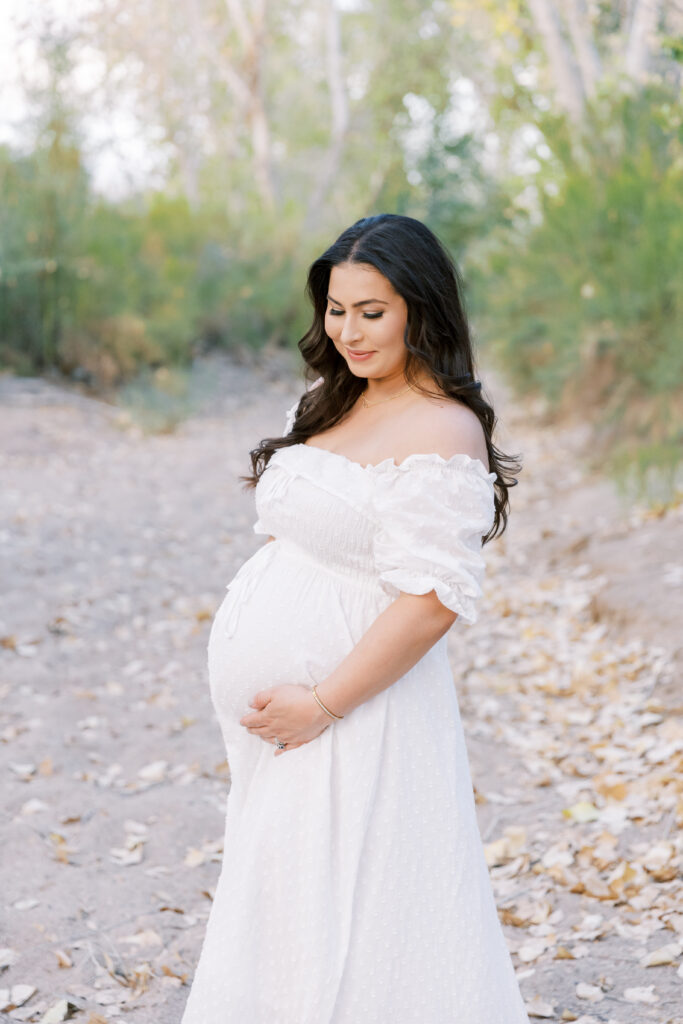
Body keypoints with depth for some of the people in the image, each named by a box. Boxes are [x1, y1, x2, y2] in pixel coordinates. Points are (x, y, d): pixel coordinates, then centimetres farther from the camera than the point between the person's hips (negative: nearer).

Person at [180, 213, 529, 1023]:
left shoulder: (443, 431, -17)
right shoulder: (329, 404, 10)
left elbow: (432, 599, -23)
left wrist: (321, 704, -21)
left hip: (351, 708, -8)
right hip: (272, 705, 8)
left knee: (335, 916, 2)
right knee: (274, 905, 20)